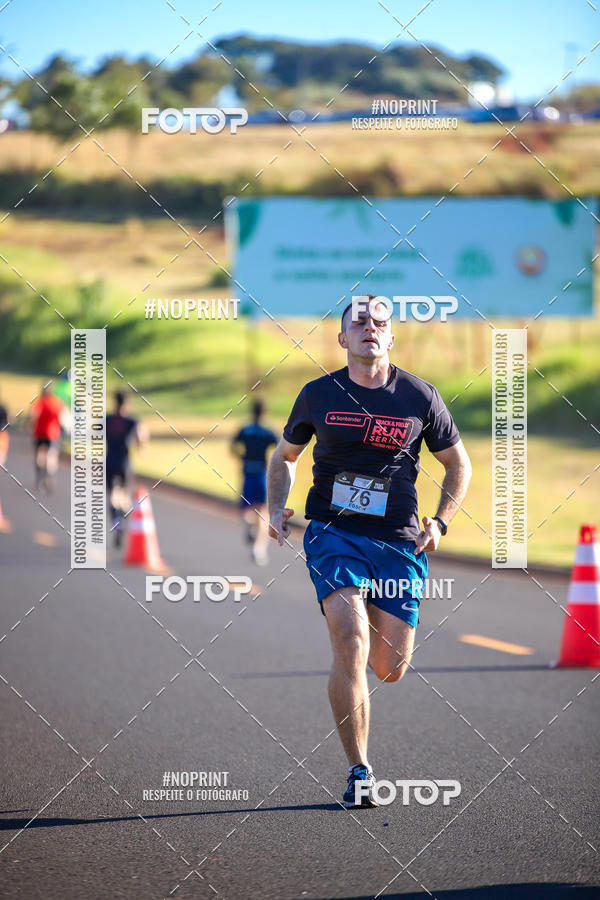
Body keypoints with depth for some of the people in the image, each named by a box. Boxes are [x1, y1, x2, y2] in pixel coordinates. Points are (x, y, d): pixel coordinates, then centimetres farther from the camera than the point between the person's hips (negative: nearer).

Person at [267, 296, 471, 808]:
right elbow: (285, 456, 20)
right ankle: (359, 773, -13)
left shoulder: (419, 397, 2)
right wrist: (277, 508, 3)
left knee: (390, 670, 1)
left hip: (398, 542, 1)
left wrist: (440, 522, 0)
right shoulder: (319, 395, 3)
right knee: (350, 645, -22)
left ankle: (389, 634, 42)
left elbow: (458, 464, 14)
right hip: (333, 534, -1)